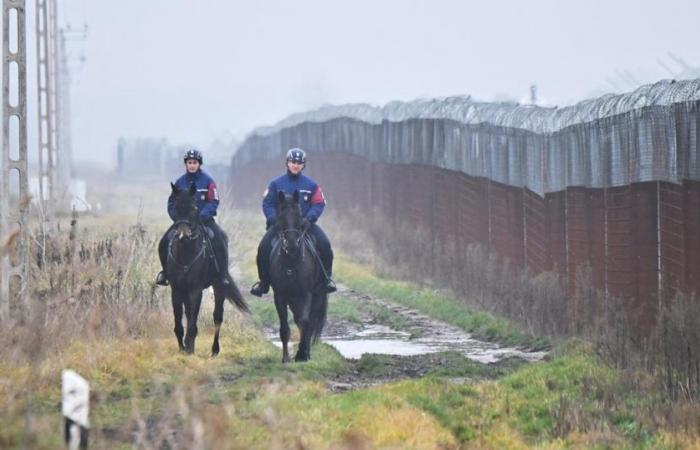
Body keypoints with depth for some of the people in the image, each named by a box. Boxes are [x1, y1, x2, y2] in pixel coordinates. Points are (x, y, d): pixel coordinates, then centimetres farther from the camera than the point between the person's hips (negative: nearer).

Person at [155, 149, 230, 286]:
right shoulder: (180, 182, 6)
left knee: (220, 240, -26)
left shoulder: (207, 181, -3)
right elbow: (172, 202, 11)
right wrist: (175, 215, -8)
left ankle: (223, 275, -20)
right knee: (164, 244, -10)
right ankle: (166, 271, 11)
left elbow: (213, 202, -7)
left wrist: (202, 216, -21)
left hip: (204, 219, -3)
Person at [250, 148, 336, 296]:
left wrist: (309, 218, -15)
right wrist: (274, 219, -12)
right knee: (263, 247, -21)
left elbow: (319, 204, 3)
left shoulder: (311, 185, 6)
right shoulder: (276, 184, 6)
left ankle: (327, 278, -9)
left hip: (304, 223, 0)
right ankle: (263, 282, -5)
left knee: (324, 245, -23)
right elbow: (267, 203, 5)